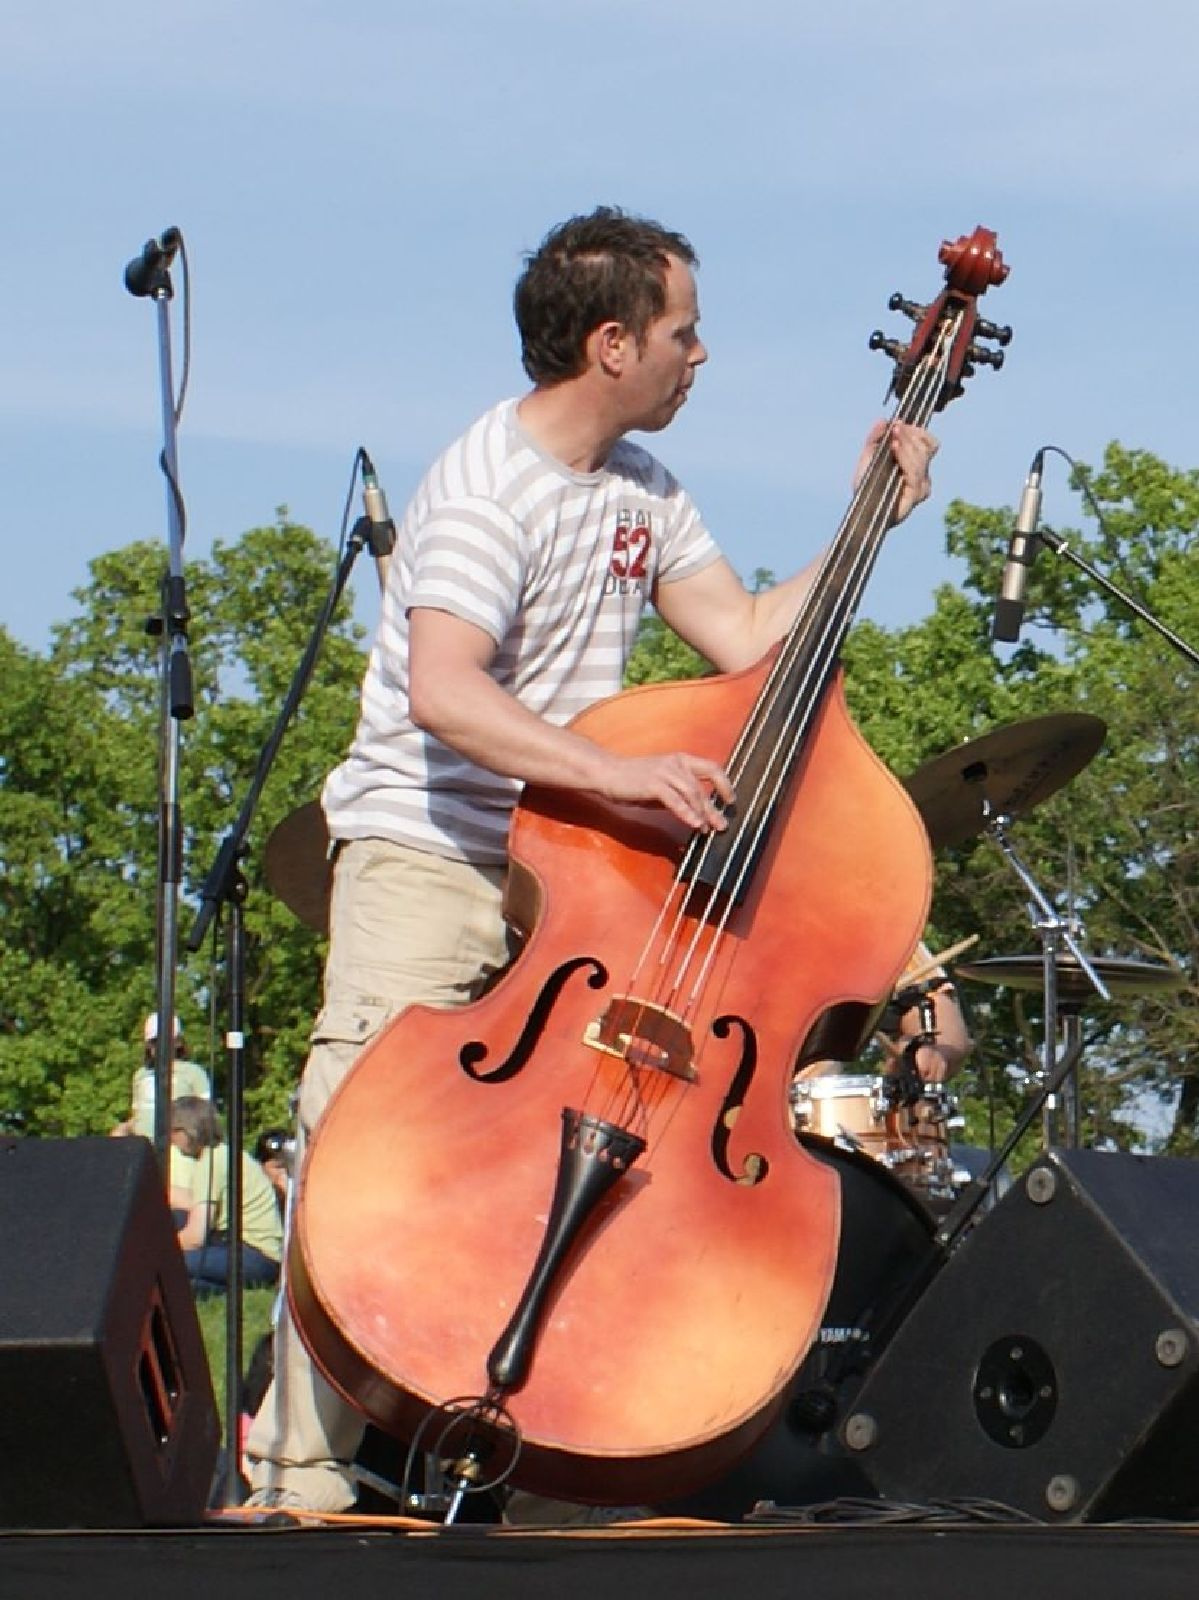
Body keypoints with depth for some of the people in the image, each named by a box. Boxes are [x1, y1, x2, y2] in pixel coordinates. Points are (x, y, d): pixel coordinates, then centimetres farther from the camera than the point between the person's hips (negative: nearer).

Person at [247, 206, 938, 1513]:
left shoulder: (642, 489, 11)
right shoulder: (486, 489, -16)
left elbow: (745, 641, 10)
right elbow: (442, 694, -30)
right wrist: (614, 771, -39)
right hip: (427, 862, -7)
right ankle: (301, 1466, -11)